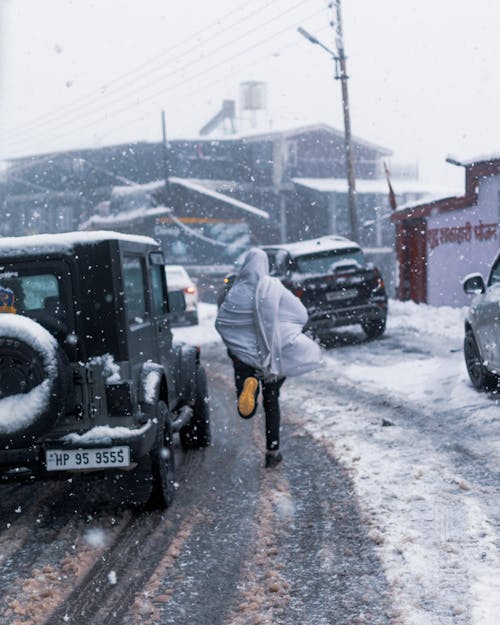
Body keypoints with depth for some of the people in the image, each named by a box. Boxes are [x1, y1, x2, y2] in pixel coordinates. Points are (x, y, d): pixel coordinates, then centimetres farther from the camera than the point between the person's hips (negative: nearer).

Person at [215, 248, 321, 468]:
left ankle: (249, 384, -28)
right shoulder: (276, 289, -6)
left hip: (244, 353, -1)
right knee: (271, 402, 17)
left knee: (247, 411, 3)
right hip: (276, 357, 1)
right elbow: (302, 315, -3)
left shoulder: (237, 292, -7)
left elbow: (220, 323, -5)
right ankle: (272, 451, 16)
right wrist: (283, 331, 16)